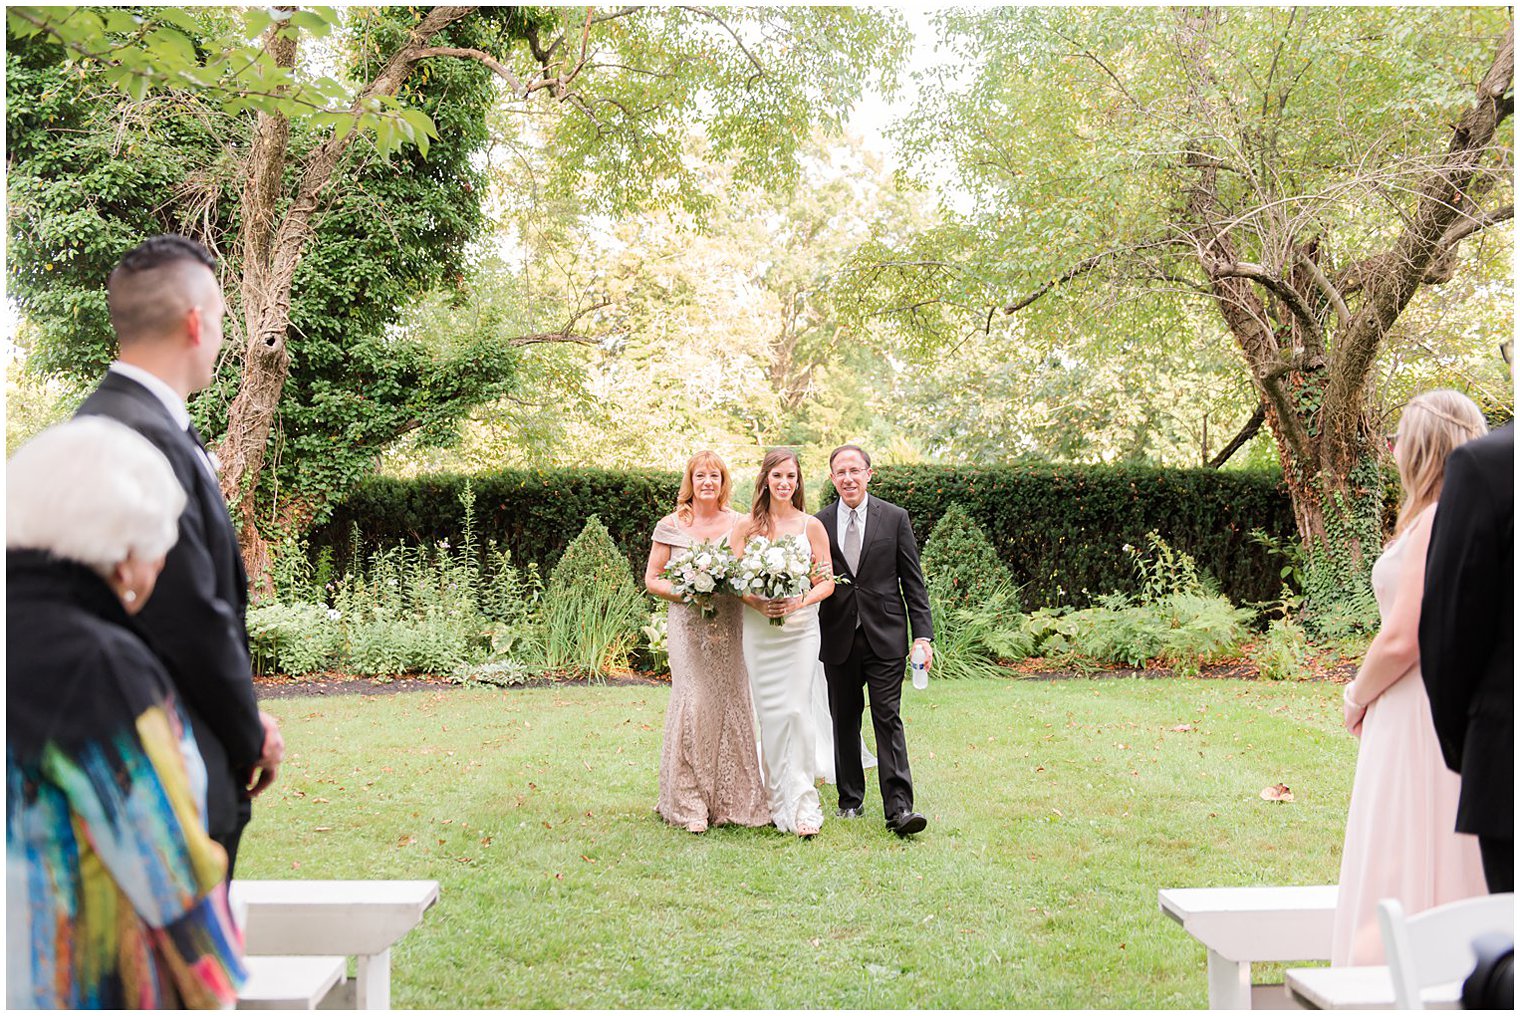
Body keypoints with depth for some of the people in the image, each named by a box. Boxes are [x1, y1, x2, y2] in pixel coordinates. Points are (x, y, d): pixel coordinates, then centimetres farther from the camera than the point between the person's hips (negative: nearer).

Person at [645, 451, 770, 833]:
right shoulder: (671, 525, 3)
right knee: (694, 704, -8)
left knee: (733, 703, 1)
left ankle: (733, 799, 13)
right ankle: (690, 804, 1)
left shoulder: (739, 524, 7)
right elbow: (652, 579, 4)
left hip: (730, 626, 2)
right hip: (689, 626, -2)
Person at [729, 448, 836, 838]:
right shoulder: (746, 525, 4)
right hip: (759, 630, 1)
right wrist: (758, 603, -15)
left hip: (801, 627, -1)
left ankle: (802, 804, -1)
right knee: (770, 713, 2)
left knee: (797, 710, -7)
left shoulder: (811, 526, 3)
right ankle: (778, 800, 12)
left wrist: (799, 601, -14)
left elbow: (827, 582, 4)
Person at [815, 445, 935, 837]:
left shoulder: (894, 518, 2)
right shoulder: (819, 523, 5)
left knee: (889, 719, -7)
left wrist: (922, 634, -5)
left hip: (884, 637, -2)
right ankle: (850, 799, 23)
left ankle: (899, 808, -8)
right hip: (838, 639, 2)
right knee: (844, 722, 10)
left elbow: (913, 581, 2)